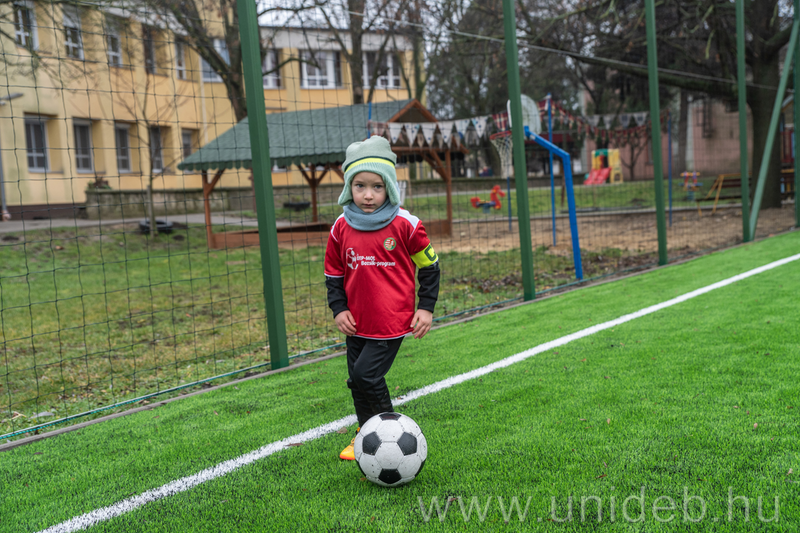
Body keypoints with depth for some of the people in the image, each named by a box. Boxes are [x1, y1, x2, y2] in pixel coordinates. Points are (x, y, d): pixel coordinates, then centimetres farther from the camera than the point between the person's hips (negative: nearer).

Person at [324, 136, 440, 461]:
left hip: (393, 322, -5)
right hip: (357, 323, 5)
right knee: (357, 380, 12)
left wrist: (426, 307, -2)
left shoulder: (405, 225, -10)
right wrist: (338, 309, 1)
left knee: (366, 375, -13)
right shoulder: (341, 227, 0)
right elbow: (333, 274, 11)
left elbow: (429, 266, 1)